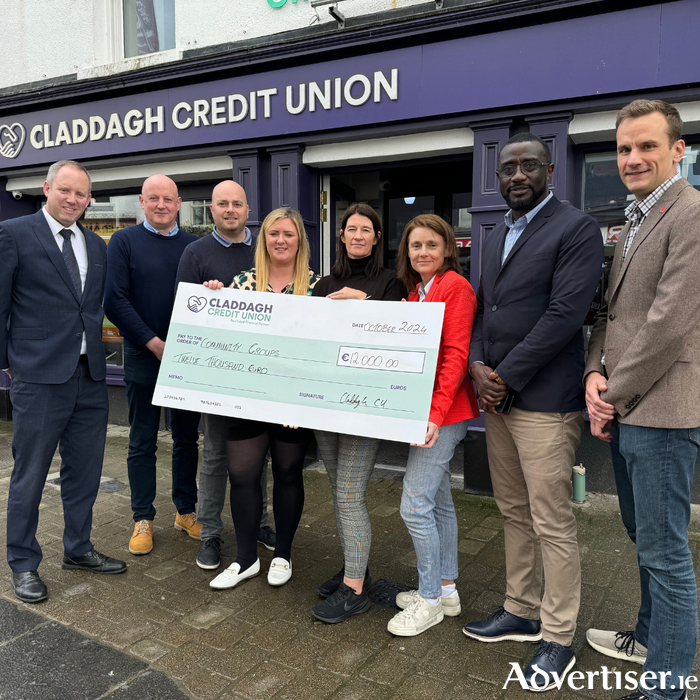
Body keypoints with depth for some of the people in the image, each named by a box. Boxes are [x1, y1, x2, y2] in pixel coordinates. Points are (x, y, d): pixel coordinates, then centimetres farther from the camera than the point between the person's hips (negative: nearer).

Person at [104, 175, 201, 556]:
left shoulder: (193, 246, 8)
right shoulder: (124, 242, 1)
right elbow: (115, 300, -8)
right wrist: (153, 343, -15)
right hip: (143, 358, -2)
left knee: (187, 438, 11)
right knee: (142, 442, 7)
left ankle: (185, 511, 26)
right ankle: (143, 519, 20)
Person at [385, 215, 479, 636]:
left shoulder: (456, 286, -10)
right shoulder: (415, 293, 16)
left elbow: (456, 354, -17)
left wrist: (436, 413, -23)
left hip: (444, 411, -9)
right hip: (423, 410, 9)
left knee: (415, 506, -5)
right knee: (439, 501, 16)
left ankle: (430, 600, 12)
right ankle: (446, 590, 30)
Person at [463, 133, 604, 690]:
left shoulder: (576, 228, -7)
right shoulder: (497, 236, 17)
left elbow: (565, 313, -17)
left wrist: (506, 377, -15)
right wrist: (477, 365, -2)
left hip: (545, 402, -7)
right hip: (496, 396, 8)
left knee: (552, 525, 1)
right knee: (515, 514, 17)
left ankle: (558, 638, 19)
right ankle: (521, 611, 33)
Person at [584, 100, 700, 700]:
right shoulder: (635, 222, 17)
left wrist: (614, 397, -13)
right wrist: (596, 374, 0)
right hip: (624, 411, 9)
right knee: (645, 540, 23)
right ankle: (650, 636, 42)